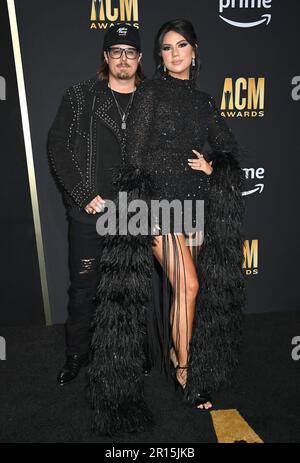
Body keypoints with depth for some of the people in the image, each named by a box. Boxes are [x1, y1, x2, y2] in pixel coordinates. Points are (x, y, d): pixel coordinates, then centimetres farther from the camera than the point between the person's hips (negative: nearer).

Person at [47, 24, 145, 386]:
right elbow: (58, 147, -3)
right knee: (83, 287, 8)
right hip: (88, 213, -1)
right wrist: (84, 195, -10)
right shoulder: (79, 97, 2)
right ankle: (77, 353, 30)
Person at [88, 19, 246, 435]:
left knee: (180, 286, 9)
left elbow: (229, 149, 19)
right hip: (160, 198, -5)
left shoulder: (204, 101, 18)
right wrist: (140, 204, -11)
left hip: (195, 201, 5)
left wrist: (212, 166, -2)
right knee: (189, 284, -11)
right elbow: (135, 152, -4)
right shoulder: (151, 92, 3)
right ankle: (184, 370, 7)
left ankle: (173, 350, 29)